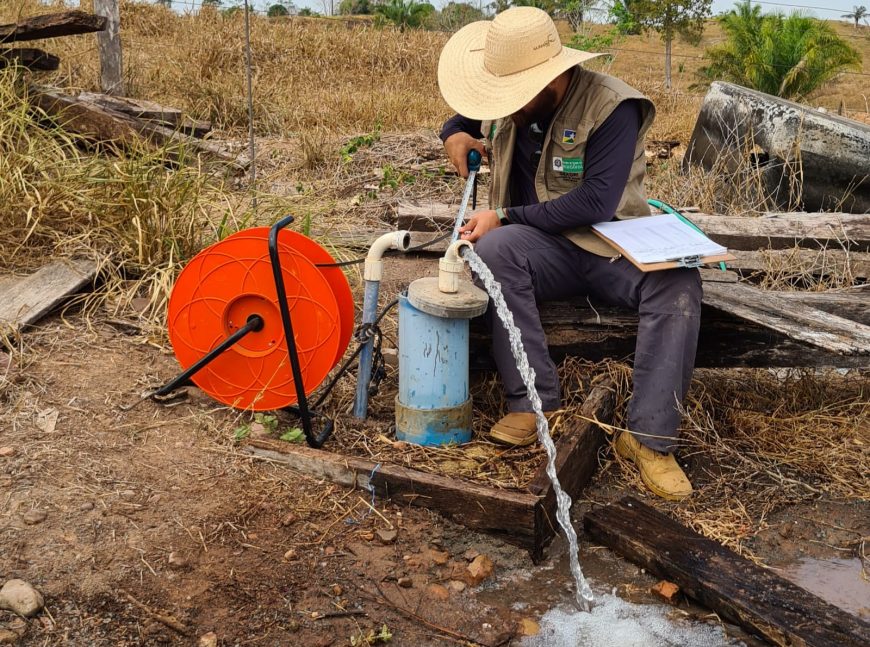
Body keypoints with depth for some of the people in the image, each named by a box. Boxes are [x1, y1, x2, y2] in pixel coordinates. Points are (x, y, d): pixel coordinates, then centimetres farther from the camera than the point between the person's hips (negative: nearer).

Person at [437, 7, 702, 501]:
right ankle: (536, 404, -29)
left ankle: (650, 438, -28)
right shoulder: (505, 106, 2)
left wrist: (506, 216, -22)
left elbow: (596, 202, -24)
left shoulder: (610, 106, -16)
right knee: (494, 250, -32)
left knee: (678, 284, -33)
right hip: (546, 250, 3)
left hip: (613, 246, -3)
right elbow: (467, 117, 26)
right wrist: (455, 134, 0)